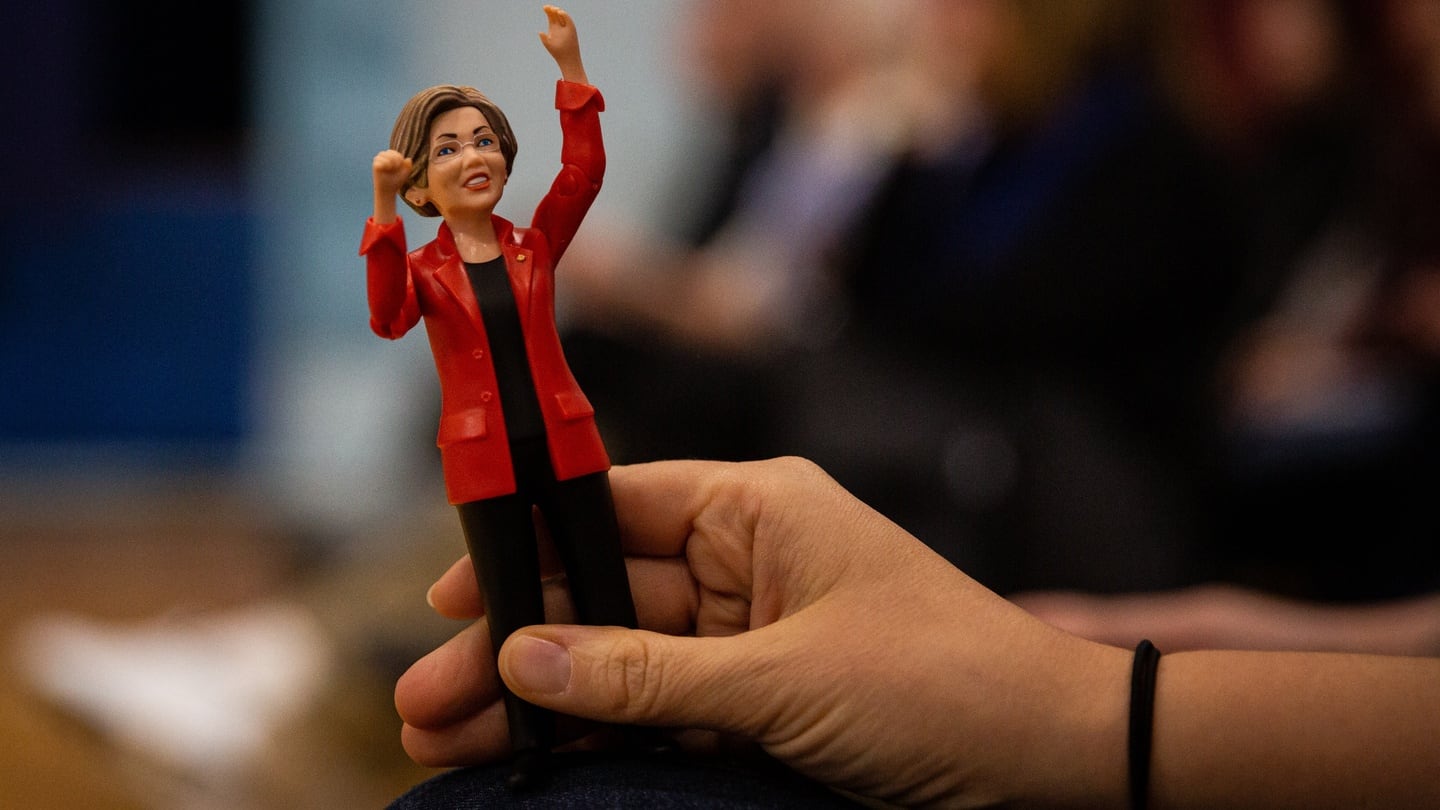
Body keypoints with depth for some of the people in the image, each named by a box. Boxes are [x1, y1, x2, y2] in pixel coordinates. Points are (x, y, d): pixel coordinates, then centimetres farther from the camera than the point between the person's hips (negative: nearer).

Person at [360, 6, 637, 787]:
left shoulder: (536, 246, 5)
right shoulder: (423, 267, 0)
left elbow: (584, 174, -10)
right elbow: (387, 320, -22)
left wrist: (570, 67, -18)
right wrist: (382, 209, -33)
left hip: (566, 446, 2)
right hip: (485, 461, -1)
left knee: (608, 602, 5)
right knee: (515, 618, 4)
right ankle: (530, 754, 17)